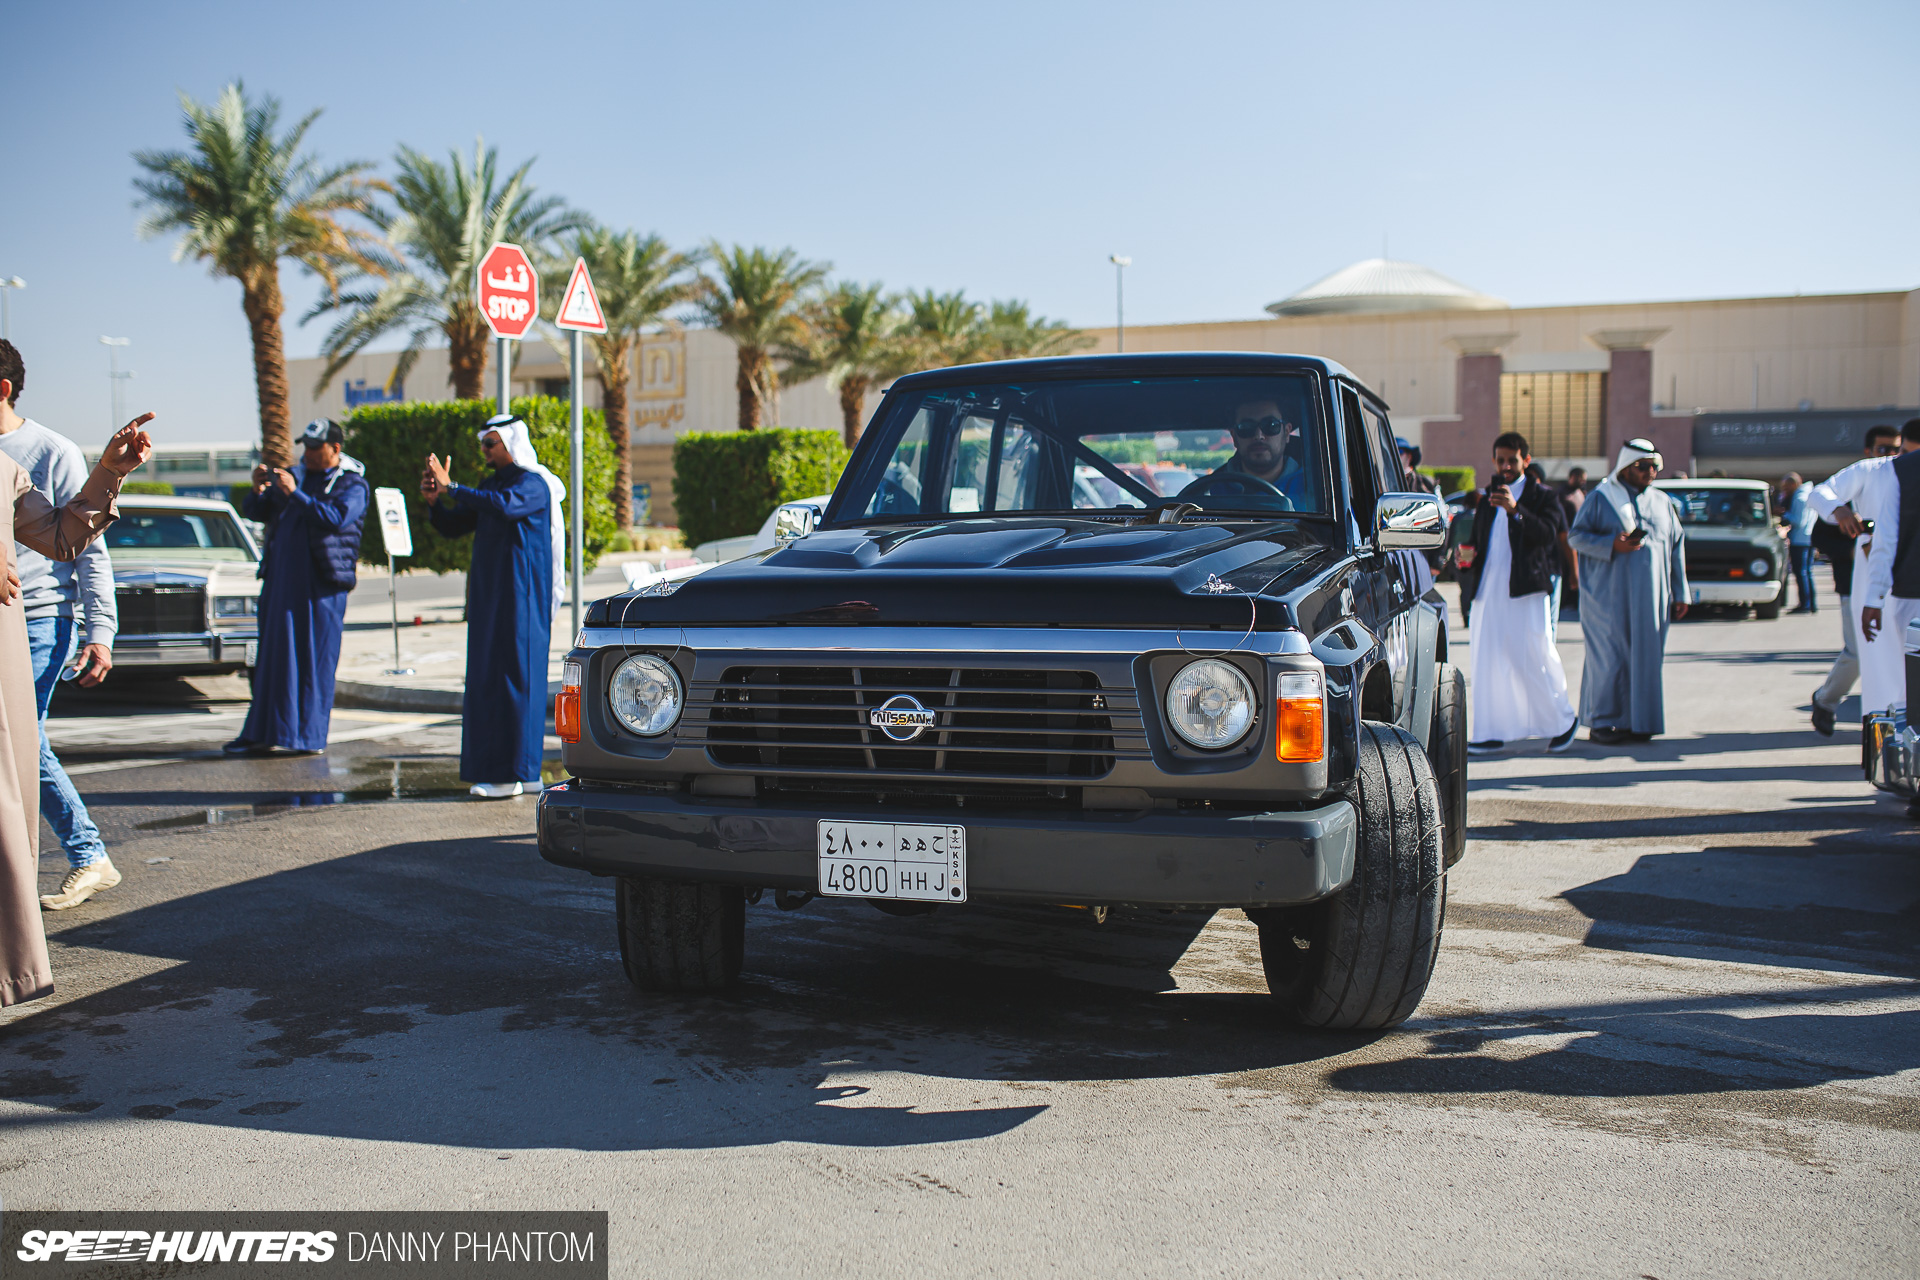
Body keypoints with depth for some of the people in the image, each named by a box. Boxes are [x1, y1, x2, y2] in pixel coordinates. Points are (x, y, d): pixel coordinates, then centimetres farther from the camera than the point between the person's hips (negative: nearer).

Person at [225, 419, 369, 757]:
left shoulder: (352, 485, 0)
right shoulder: (293, 474, 17)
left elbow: (334, 518, -18)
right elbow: (257, 513, 16)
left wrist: (294, 493, -20)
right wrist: (258, 490, -4)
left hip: (321, 586, -6)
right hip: (280, 580, 6)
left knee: (315, 660, -3)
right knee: (273, 657, 9)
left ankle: (308, 736, 4)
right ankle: (264, 733, 15)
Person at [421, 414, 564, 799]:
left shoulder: (533, 485, -10)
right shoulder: (489, 485, 16)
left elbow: (504, 506, -31)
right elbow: (453, 526, 14)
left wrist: (451, 488, -28)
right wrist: (434, 500, -6)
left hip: (520, 594, -9)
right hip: (488, 593, 9)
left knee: (514, 676, -8)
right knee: (487, 678, 8)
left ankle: (514, 774, -5)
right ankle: (495, 768, 14)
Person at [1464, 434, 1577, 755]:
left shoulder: (1542, 495, 3)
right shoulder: (1488, 495, 19)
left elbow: (1547, 533, -14)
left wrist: (1515, 509, -26)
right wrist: (1468, 556, 4)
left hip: (1526, 589, -5)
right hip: (1489, 588, 5)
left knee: (1535, 659, -5)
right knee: (1488, 661, 2)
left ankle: (1564, 721, 12)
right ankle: (1494, 732, 7)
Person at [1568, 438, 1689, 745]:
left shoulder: (1663, 502, 14)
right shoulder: (1600, 498, 1)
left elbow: (1677, 547, 16)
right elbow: (1576, 536, -3)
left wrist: (1679, 593, 11)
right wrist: (1612, 545, -19)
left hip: (1651, 597, 4)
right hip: (1609, 596, -4)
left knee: (1646, 656, 3)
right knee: (1609, 656, -5)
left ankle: (1636, 721, 11)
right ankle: (1601, 723, 3)